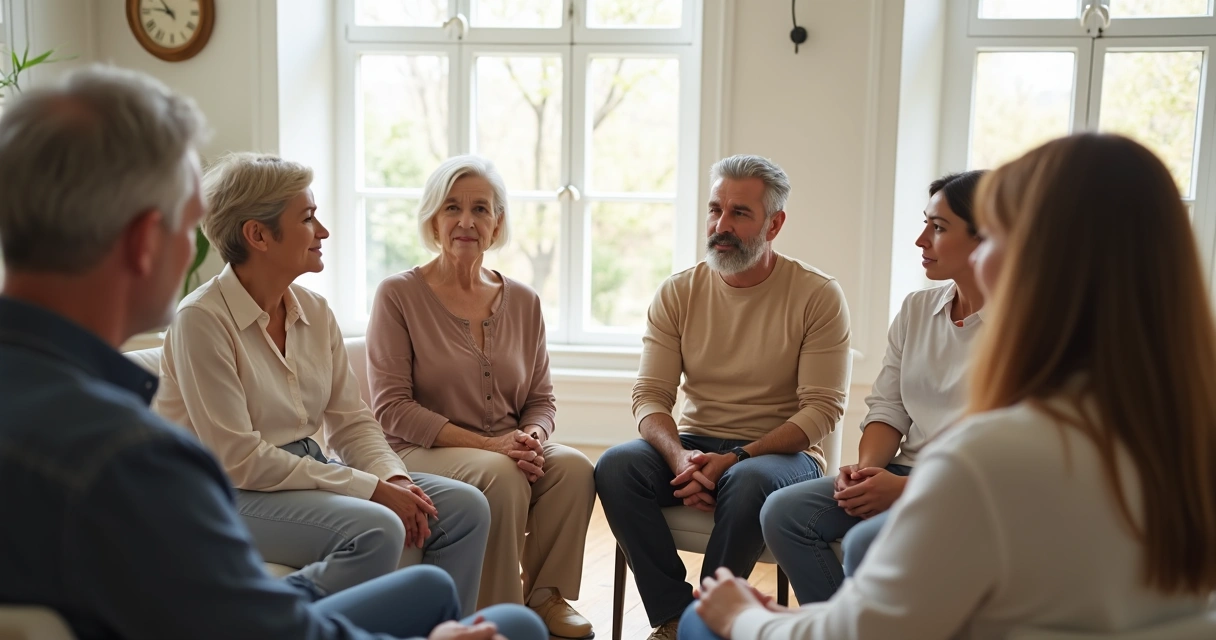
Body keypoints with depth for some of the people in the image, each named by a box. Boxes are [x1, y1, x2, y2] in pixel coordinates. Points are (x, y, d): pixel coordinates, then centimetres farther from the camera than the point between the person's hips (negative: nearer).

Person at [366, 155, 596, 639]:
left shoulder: (522, 301, 10)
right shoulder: (398, 295, -4)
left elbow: (541, 399, 13)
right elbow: (392, 407, -9)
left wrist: (532, 436, -12)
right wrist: (488, 444, -18)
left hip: (510, 451, 4)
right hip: (421, 454, -4)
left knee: (574, 467, -25)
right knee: (501, 476, -33)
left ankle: (545, 596, -9)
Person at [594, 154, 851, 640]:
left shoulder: (817, 295, -5)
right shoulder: (678, 293, 4)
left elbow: (822, 408, -10)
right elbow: (650, 395, -1)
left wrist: (735, 459, -22)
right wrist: (680, 458, -23)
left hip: (782, 451, -3)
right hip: (693, 444, 3)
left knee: (748, 481, -37)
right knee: (615, 465, -25)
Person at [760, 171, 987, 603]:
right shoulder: (915, 310, 12)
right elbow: (887, 409, 11)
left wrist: (905, 488, -20)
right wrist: (866, 469, -9)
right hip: (907, 472, 7)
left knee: (865, 544, -31)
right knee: (783, 512, -13)